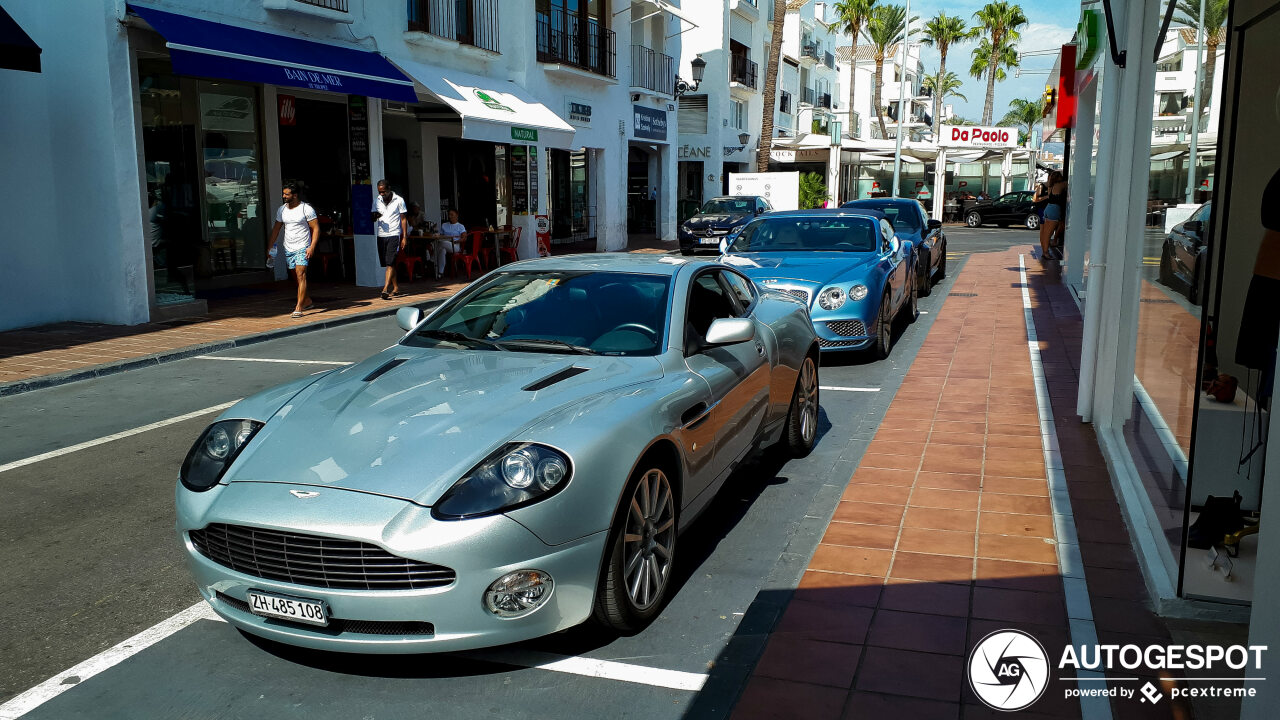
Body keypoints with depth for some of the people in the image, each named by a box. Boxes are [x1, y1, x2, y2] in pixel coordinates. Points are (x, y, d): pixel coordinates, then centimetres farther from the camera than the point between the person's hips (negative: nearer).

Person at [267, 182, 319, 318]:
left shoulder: (306, 209, -8)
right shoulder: (282, 209, 9)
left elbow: (316, 228, -8)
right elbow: (276, 228, 17)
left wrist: (312, 247, -18)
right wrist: (270, 246, 11)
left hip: (302, 248, -6)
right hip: (288, 249, 6)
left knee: (301, 275, -16)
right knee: (295, 277, 12)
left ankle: (299, 308, -19)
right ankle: (307, 301, 30)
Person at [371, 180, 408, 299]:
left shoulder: (399, 200, 0)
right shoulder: (376, 201, 11)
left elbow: (403, 219, 1)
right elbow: (373, 218, 12)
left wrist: (405, 237, -5)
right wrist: (375, 216, -13)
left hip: (394, 235, -5)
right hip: (381, 235, 5)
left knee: (390, 263, -13)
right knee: (388, 263, 8)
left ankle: (385, 289, -20)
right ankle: (396, 288, 17)